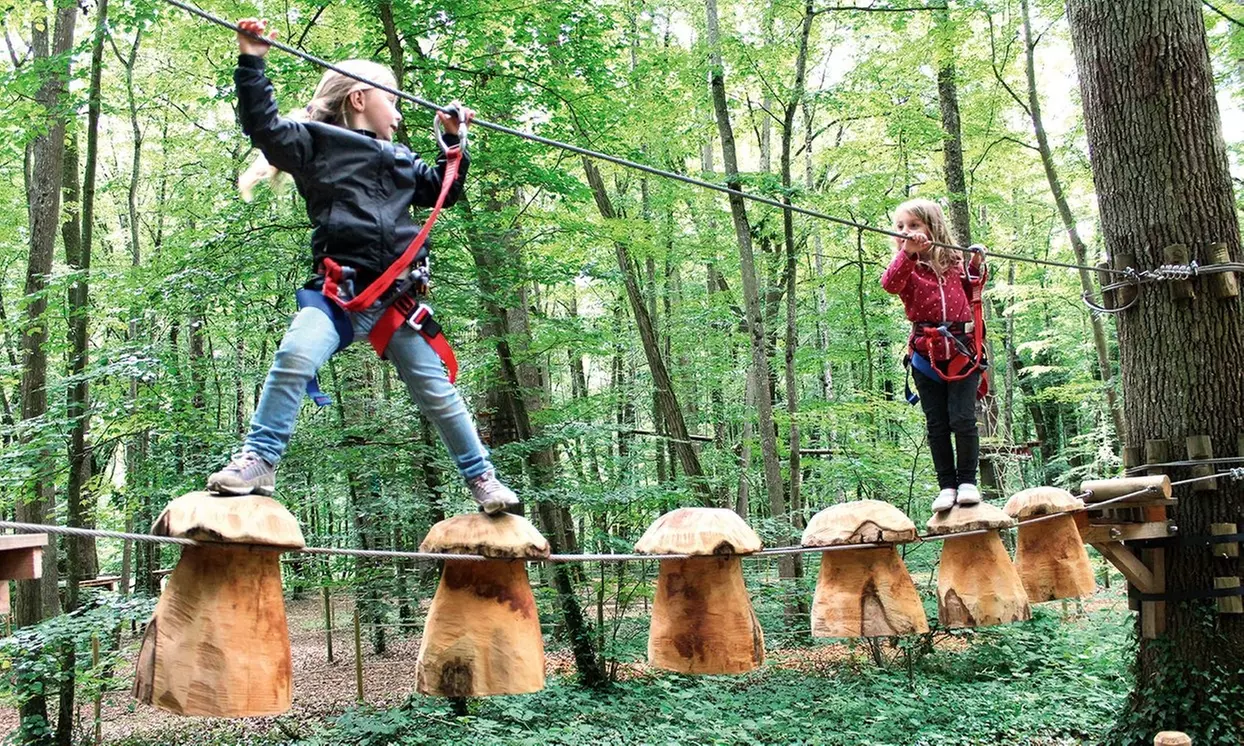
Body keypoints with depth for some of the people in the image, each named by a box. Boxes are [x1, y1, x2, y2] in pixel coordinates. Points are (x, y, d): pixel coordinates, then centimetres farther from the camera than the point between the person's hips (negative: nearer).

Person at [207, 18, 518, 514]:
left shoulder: (399, 160, 26)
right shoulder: (317, 141, 10)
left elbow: (442, 191, 38)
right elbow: (264, 126, -4)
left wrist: (453, 141, 30)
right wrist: (251, 63, -7)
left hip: (397, 297, 4)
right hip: (339, 289, -4)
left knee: (437, 393, 6)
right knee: (296, 355, -28)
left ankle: (481, 477, 17)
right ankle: (258, 460, -18)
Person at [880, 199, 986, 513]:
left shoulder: (953, 261, 10)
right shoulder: (906, 265, 3)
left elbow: (968, 293, 25)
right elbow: (890, 284, -22)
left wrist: (974, 266, 10)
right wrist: (907, 252, -35)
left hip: (962, 351, 0)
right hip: (926, 354, 0)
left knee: (963, 419, -7)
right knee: (937, 425, 4)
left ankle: (967, 481, 8)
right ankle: (947, 486, 12)